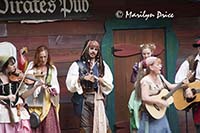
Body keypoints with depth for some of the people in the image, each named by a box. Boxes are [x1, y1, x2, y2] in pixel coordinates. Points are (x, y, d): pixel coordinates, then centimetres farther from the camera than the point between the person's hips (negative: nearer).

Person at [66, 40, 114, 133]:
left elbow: (109, 84, 9)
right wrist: (83, 78, -15)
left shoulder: (102, 65, 12)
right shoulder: (78, 65, 3)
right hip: (84, 99, -1)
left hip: (98, 98, 2)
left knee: (101, 125, -5)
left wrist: (101, 80, -9)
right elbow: (70, 83, -5)